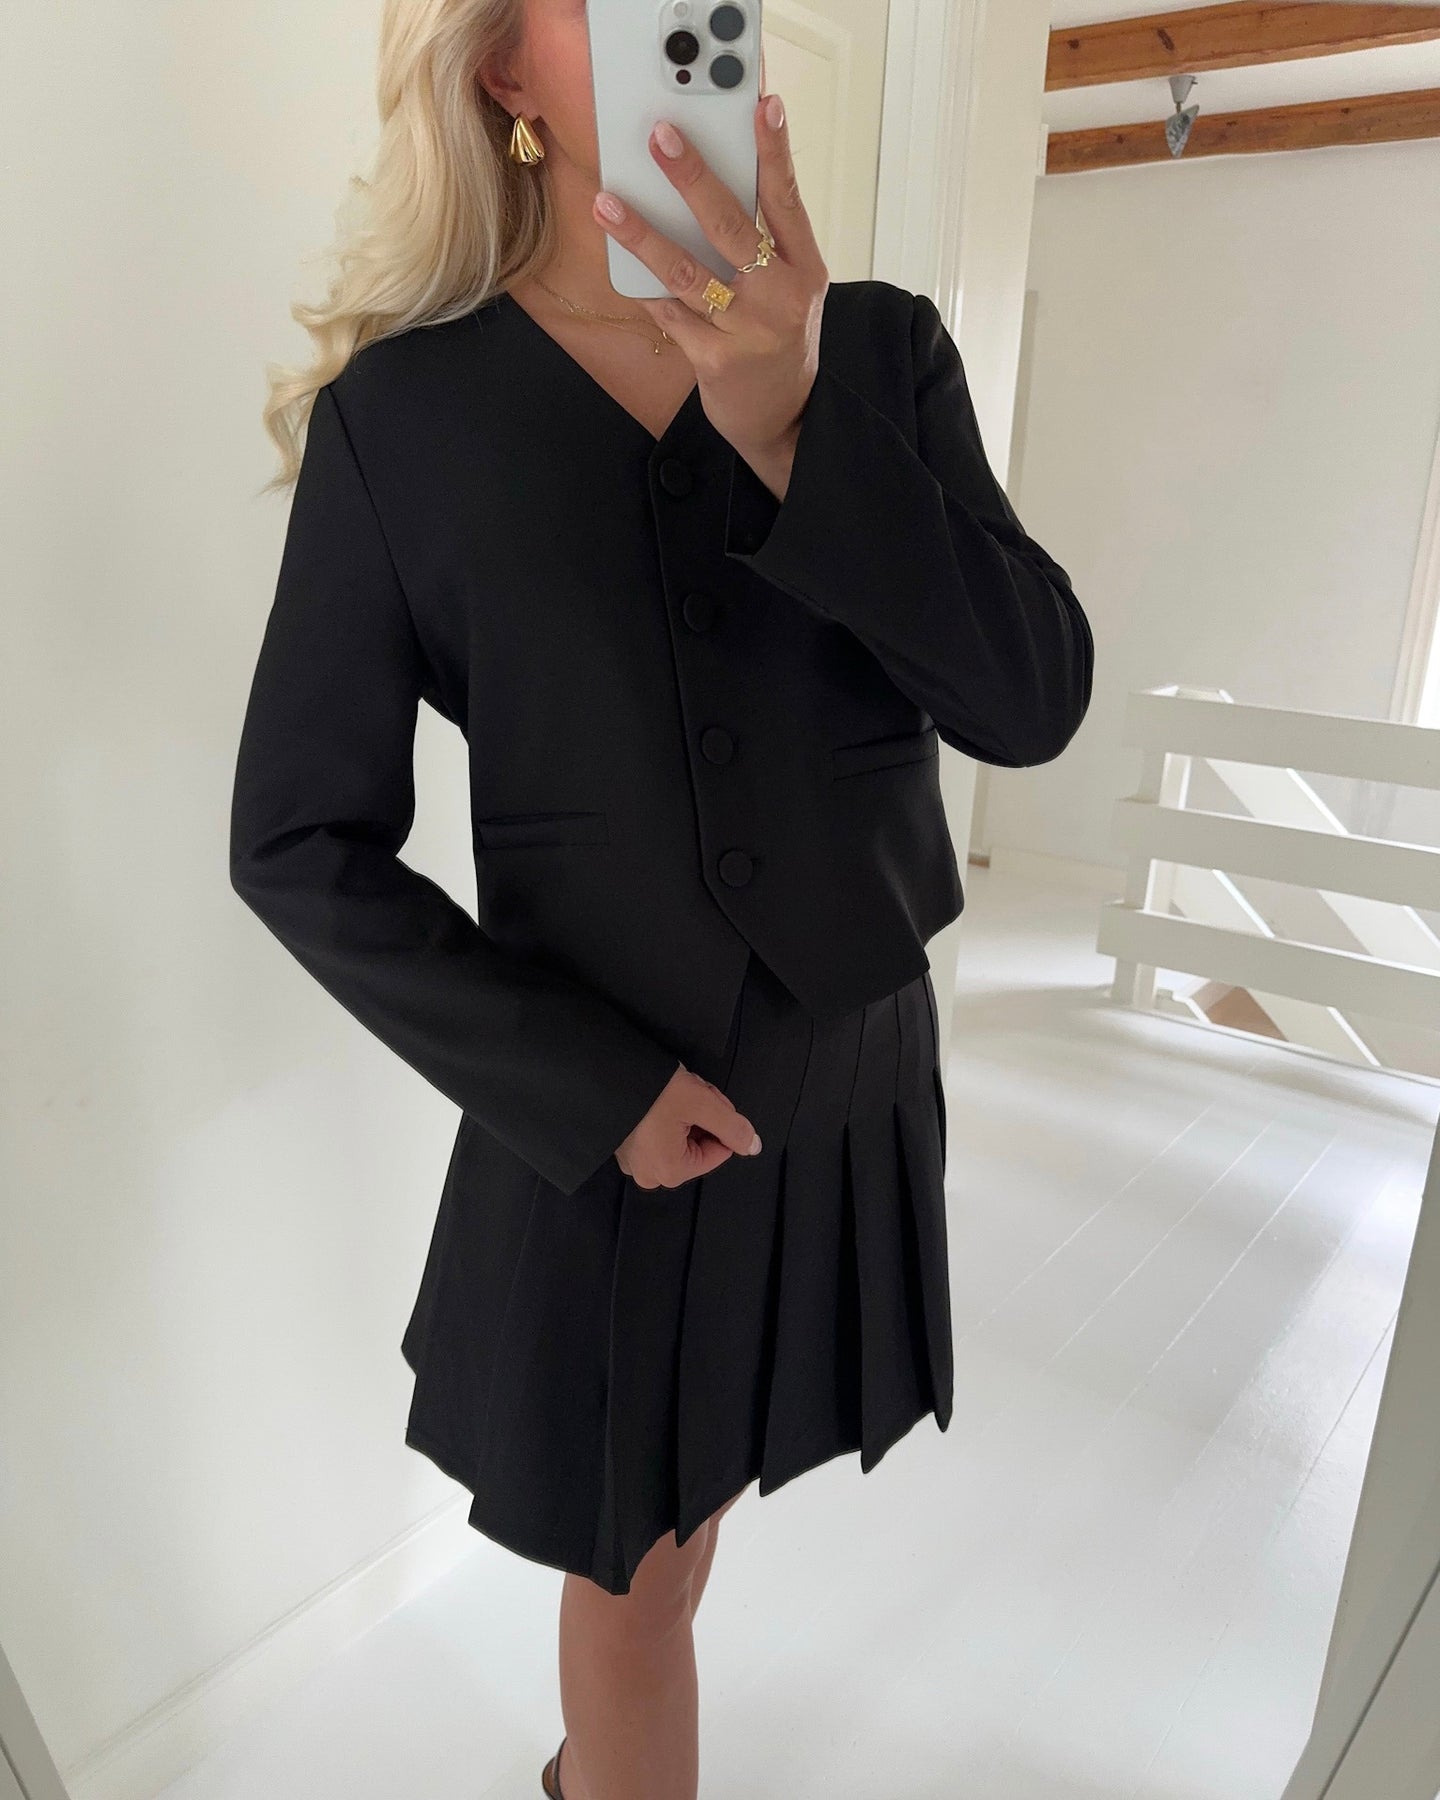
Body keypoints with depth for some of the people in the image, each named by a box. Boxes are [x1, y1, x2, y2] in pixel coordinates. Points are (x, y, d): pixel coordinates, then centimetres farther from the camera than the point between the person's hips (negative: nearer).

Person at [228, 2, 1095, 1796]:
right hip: (595, 1122, -3)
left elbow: (1030, 700, -14)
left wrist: (797, 427, -29)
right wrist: (592, 1091, -16)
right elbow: (301, 844, -10)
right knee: (637, 1563, 17)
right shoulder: (404, 413, -12)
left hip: (852, 1083, 4)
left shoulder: (879, 349, -5)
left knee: (677, 1522, 26)